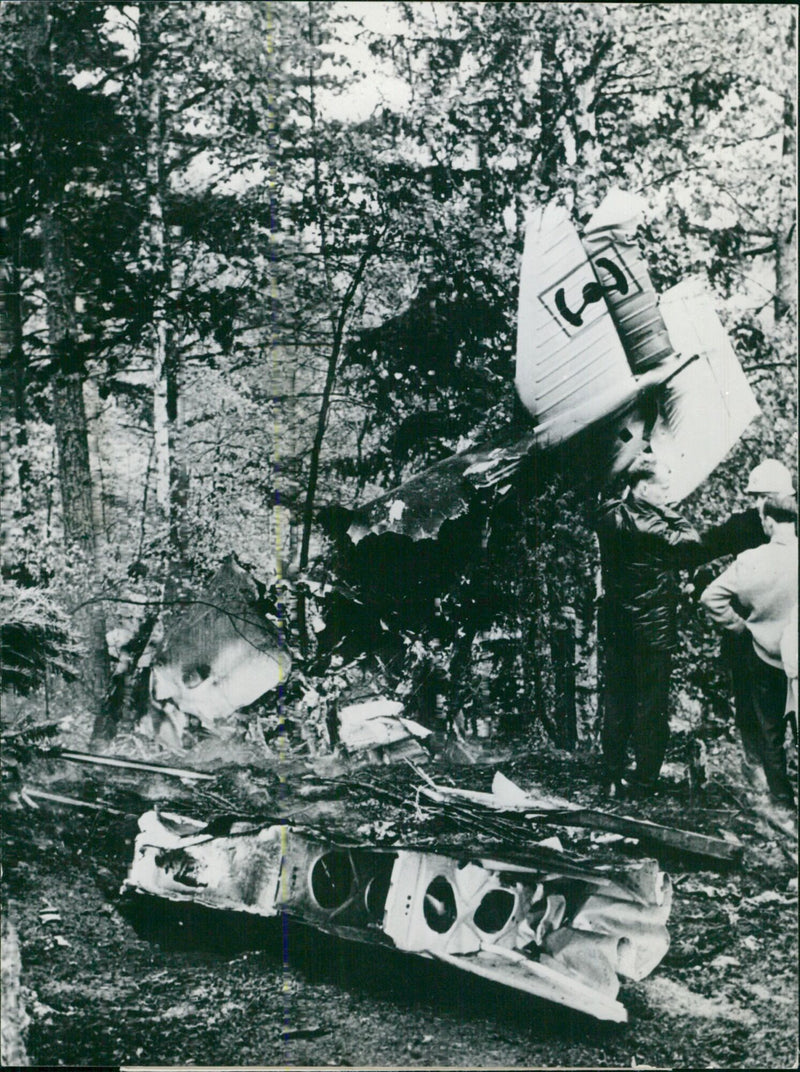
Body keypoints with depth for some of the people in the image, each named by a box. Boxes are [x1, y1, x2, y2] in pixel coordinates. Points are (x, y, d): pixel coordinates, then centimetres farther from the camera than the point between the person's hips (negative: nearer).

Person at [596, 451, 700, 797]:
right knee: (651, 704, 2)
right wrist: (673, 516, -5)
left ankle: (614, 778, 18)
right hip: (651, 628, -7)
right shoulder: (645, 524, -20)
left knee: (617, 701, 13)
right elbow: (689, 542, -18)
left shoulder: (609, 517, 5)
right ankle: (645, 780, 5)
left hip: (615, 626, 8)